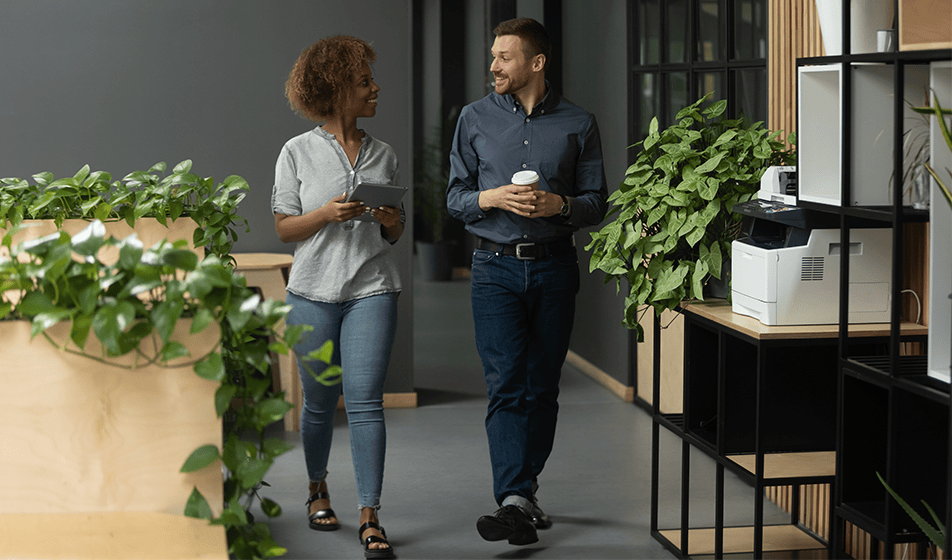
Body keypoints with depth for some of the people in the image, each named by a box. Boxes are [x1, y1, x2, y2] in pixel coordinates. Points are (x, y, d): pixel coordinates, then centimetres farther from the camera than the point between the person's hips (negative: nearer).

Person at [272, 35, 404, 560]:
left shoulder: (384, 155, 10)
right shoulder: (298, 152, 2)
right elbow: (284, 227, 1)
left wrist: (391, 220, -6)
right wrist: (328, 213, -15)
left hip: (371, 287, 1)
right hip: (315, 289, -1)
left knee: (365, 400, -9)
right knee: (319, 401, 9)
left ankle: (369, 517, -7)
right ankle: (317, 488, 34)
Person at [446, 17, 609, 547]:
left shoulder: (578, 124, 4)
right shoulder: (476, 119, 6)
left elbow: (598, 201, 6)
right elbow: (455, 196, 8)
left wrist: (559, 204, -14)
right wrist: (493, 197, -12)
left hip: (555, 267, 1)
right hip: (496, 266, -1)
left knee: (542, 387, 6)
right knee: (506, 384, -11)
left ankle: (524, 488, 22)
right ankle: (515, 503, -16)